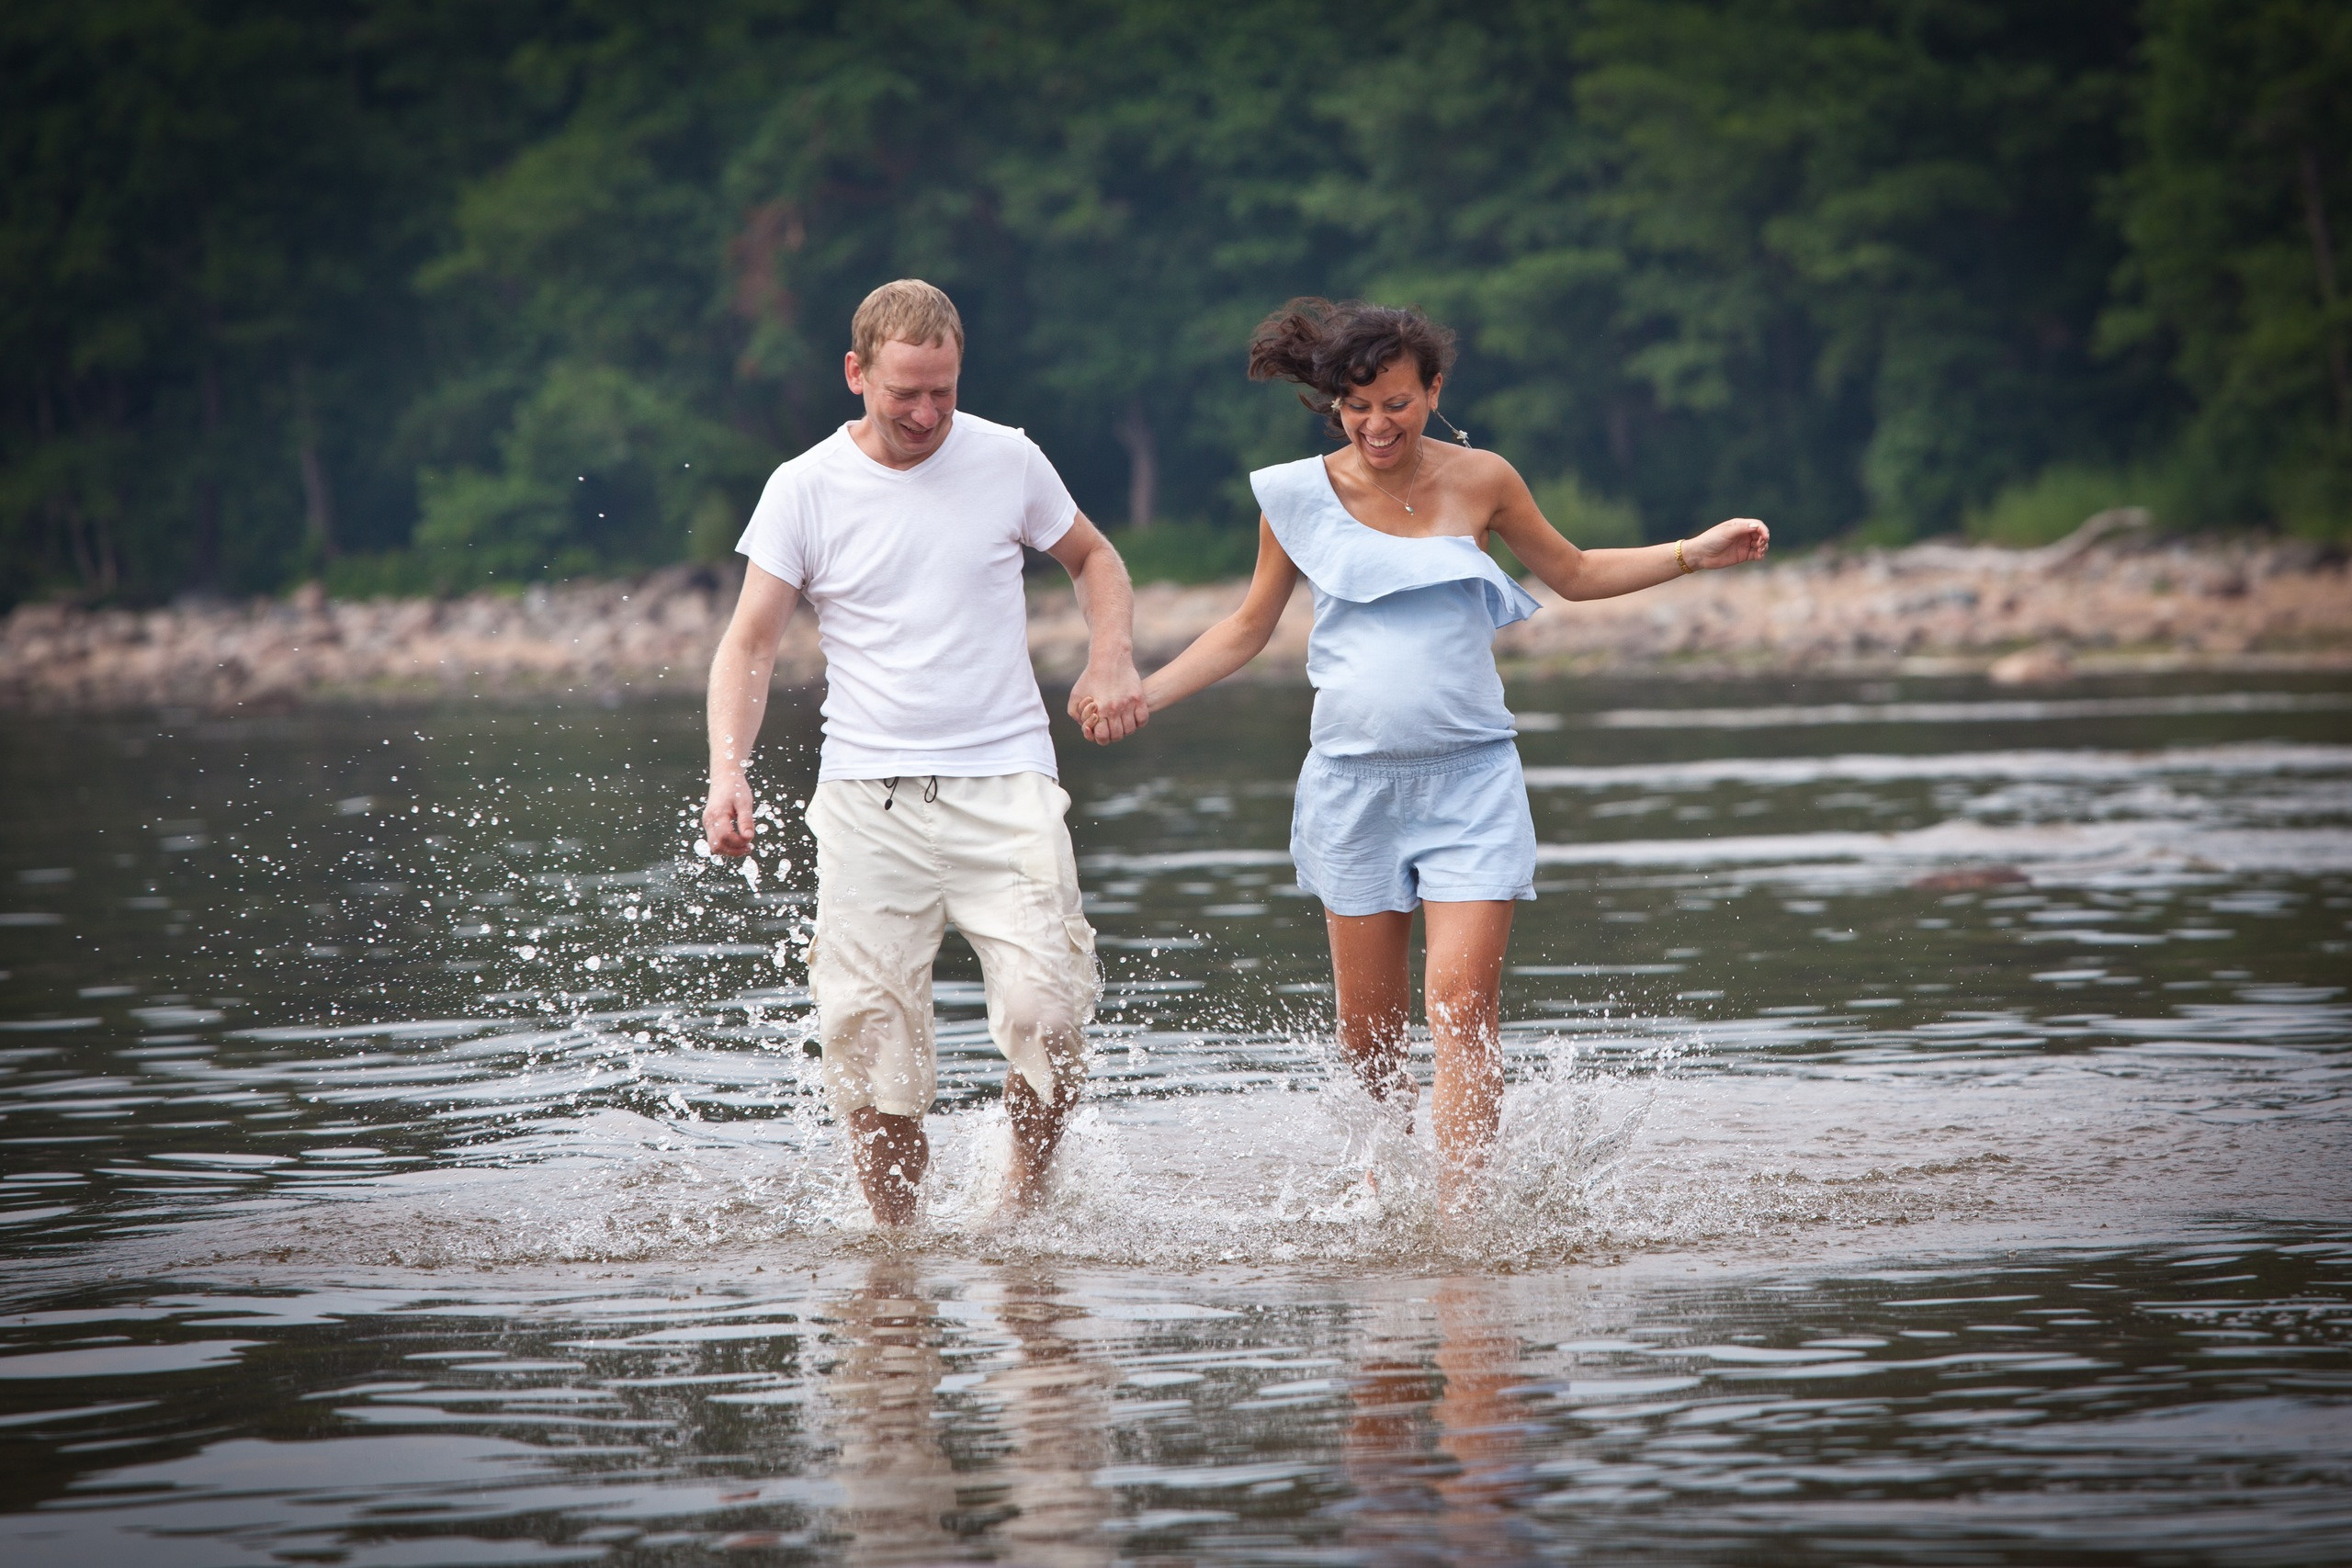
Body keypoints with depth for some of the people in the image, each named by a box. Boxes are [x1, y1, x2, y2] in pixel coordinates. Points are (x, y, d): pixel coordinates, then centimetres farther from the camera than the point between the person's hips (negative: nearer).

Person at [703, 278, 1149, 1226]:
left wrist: (1112, 659, 2)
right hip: (868, 793, 0)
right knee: (869, 1032, -5)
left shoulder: (1008, 462, 4)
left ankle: (1027, 1199, 8)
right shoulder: (805, 489, 1)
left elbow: (1093, 558, 21)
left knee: (1045, 1009, -14)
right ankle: (894, 1238, 10)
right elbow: (750, 642, 2)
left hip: (1003, 785, 0)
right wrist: (729, 770, -14)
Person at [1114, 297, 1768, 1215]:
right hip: (1354, 784, 1)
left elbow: (1573, 574, 17)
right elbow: (1248, 629, 14)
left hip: (1470, 781, -1)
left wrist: (1695, 553, 6)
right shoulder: (1299, 498, 1)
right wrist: (1142, 692, 4)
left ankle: (1456, 1219, -16)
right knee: (1367, 1028, 6)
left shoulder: (1479, 482, 1)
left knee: (1462, 1003, -15)